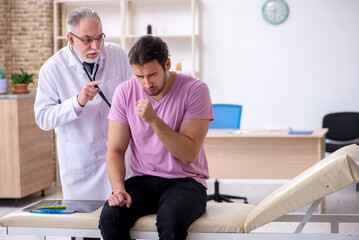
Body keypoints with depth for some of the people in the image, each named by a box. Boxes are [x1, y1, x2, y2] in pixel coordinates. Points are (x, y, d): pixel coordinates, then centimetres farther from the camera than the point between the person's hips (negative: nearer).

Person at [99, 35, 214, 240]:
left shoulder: (195, 90, -9)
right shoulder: (125, 92, 2)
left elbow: (189, 154, -14)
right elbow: (116, 150, 2)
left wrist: (154, 120, -24)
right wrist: (119, 189, -16)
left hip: (185, 180, -3)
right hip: (142, 180, 3)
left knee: (171, 217, -36)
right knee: (110, 215, -27)